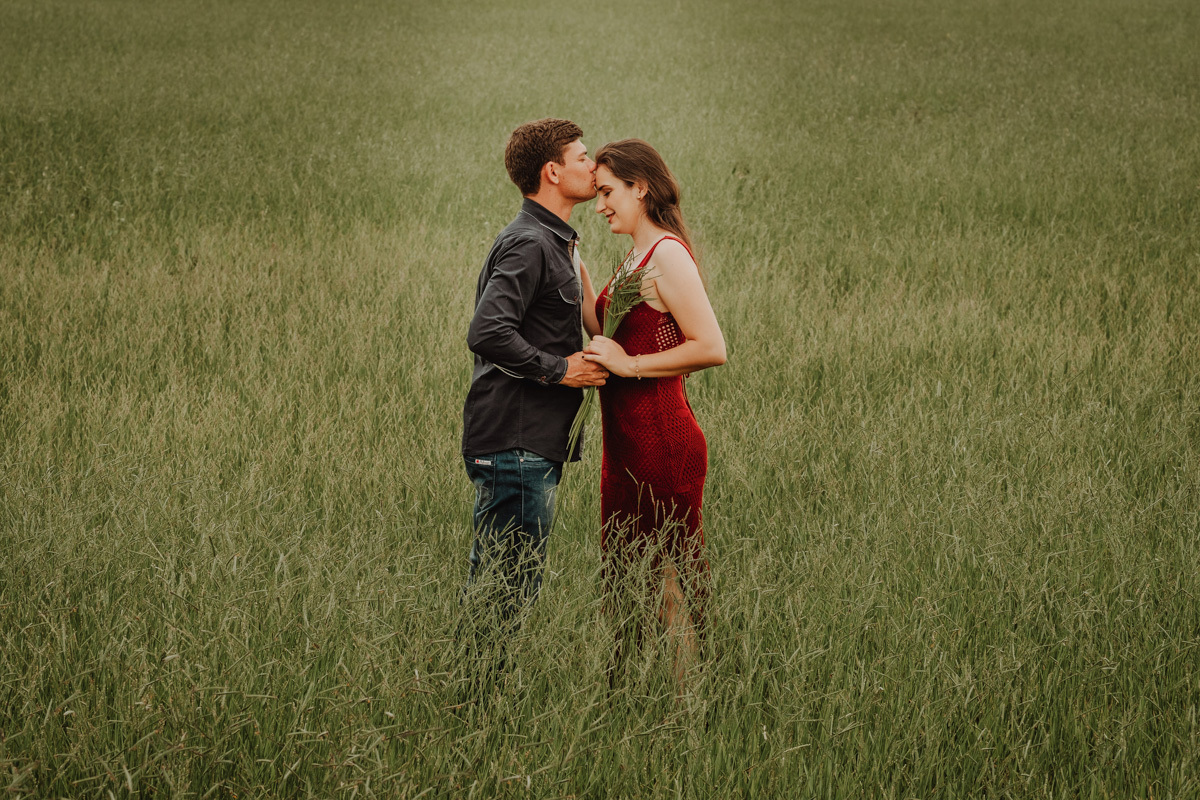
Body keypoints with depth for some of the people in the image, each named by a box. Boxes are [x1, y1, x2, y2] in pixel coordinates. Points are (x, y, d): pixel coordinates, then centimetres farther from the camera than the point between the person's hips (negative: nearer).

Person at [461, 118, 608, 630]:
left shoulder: (556, 243, 20)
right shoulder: (527, 245, -13)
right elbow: (487, 333, -25)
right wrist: (558, 369, -16)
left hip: (536, 444, 10)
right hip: (514, 443, -10)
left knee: (511, 584, 12)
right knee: (507, 585, -8)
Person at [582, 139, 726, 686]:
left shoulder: (667, 255, -13)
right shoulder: (636, 258, 16)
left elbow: (711, 349, -20)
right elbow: (610, 339, 17)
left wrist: (630, 365, -17)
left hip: (663, 444, -10)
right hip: (627, 445, 10)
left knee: (671, 581, -3)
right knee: (621, 581, 14)